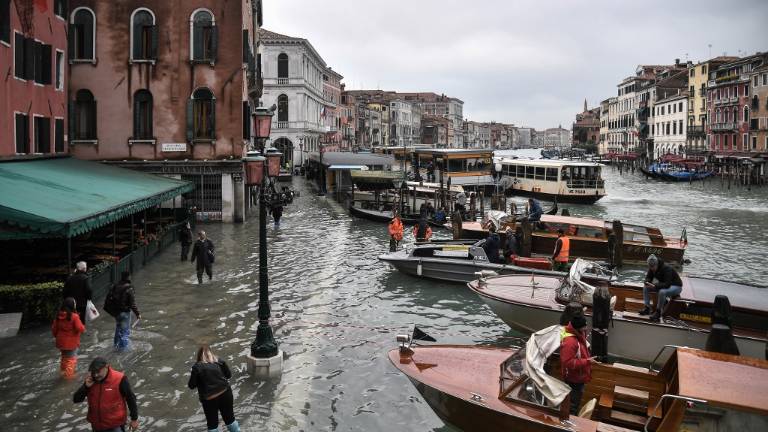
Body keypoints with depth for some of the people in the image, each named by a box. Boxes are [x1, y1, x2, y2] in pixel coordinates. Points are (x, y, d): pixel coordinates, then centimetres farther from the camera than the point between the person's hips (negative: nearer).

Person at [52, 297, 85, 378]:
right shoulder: (74, 316, -21)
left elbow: (54, 328, 4)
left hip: (61, 342, 6)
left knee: (64, 357, 24)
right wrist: (83, 327, -2)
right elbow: (80, 328, -24)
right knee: (71, 359, 8)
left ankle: (63, 372, 35)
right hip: (72, 343, -6)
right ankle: (69, 373, 3)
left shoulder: (59, 316, -3)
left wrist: (57, 336, 20)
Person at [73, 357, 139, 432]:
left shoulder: (119, 379, -18)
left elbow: (130, 398, -9)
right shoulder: (90, 381, -4)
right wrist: (86, 386, -18)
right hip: (97, 426, 5)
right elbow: (76, 399, -1)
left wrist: (134, 419, -5)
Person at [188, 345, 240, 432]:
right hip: (225, 393, 3)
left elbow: (191, 385, -5)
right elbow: (229, 375, 10)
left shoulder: (197, 367, -10)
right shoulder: (219, 361, 0)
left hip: (209, 399, -3)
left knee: (212, 424, 14)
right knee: (230, 418, 20)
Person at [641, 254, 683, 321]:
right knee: (645, 287, -7)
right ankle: (647, 308, -7)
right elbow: (648, 277, 1)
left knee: (662, 292, -38)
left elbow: (667, 284, -38)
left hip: (676, 286, -8)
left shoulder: (666, 269, -32)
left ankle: (658, 312, -22)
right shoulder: (652, 268, -10)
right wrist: (647, 282, -24)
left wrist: (655, 286, -47)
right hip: (663, 284, 8)